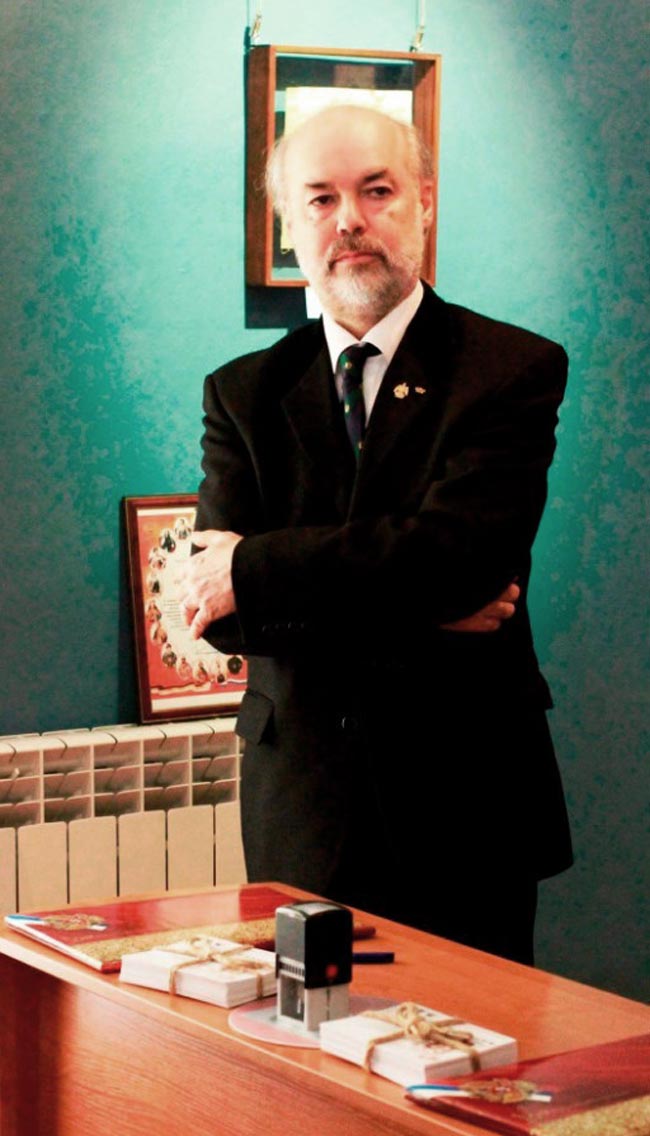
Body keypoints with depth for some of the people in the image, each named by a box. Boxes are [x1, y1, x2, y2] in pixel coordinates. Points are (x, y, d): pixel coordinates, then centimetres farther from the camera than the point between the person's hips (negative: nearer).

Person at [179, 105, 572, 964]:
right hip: (300, 815, 2)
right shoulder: (244, 393, 8)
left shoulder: (515, 369, -1)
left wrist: (255, 569, -11)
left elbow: (453, 550, -17)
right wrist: (424, 611, -14)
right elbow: (215, 612, -3)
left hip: (466, 805, -2)